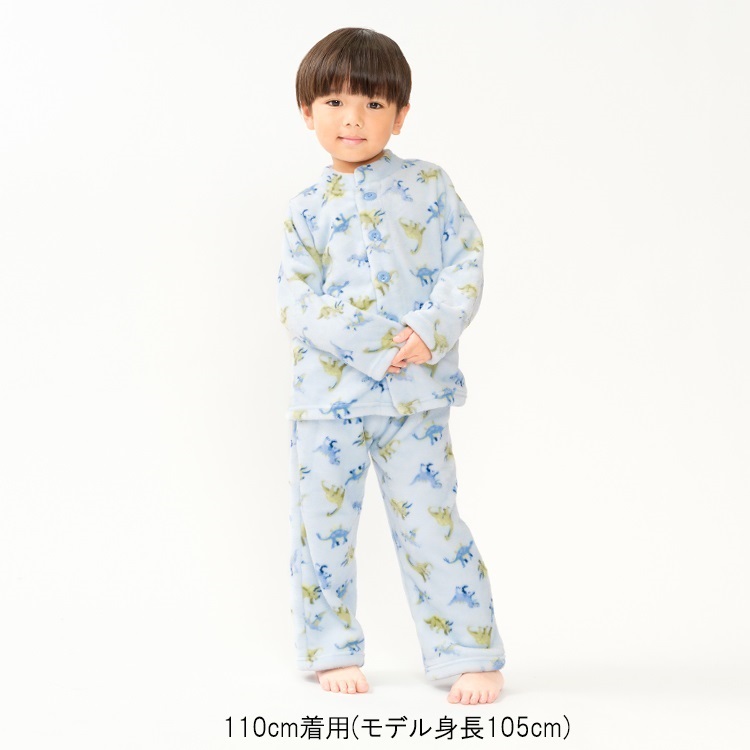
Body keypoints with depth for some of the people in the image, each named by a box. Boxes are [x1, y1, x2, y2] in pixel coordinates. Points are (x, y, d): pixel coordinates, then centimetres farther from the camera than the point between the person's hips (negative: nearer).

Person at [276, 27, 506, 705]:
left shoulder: (429, 185, 5)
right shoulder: (307, 210, 5)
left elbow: (467, 264, 0)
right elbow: (297, 305, -2)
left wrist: (432, 332, -17)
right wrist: (382, 341, -14)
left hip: (415, 395, -1)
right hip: (327, 394, 2)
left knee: (431, 522, -1)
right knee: (322, 523, 7)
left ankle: (471, 656, 9)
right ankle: (334, 650, 24)